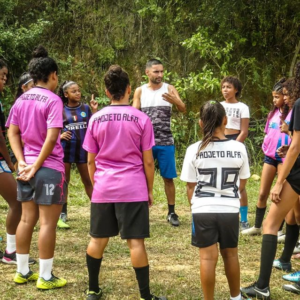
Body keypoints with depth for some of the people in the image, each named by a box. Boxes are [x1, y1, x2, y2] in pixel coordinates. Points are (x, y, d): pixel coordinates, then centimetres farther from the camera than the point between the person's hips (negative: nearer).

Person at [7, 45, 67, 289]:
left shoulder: (21, 100, 9)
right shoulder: (52, 100, -13)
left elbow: (13, 133, 8)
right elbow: (51, 138, -20)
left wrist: (22, 161, 1)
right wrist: (37, 166, -14)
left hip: (27, 167, 7)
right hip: (50, 168, -7)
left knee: (27, 219, 14)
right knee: (48, 223, -1)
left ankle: (22, 272, 22)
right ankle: (45, 277, 4)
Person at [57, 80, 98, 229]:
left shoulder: (85, 108, 4)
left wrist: (95, 110, -7)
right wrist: (60, 136, -14)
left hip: (83, 148, 2)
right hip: (65, 148, -2)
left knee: (88, 181, 9)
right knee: (64, 181, 3)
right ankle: (62, 214, 8)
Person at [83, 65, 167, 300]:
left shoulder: (96, 118, 1)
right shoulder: (141, 119, -5)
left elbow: (91, 160, 5)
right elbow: (148, 161, -3)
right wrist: (150, 190, 7)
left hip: (103, 189, 3)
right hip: (133, 189, -2)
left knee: (98, 240, 14)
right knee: (136, 242, -1)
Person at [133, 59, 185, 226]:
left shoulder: (169, 89, 0)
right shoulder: (140, 91, 4)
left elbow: (183, 110, -11)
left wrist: (174, 101, -33)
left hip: (166, 142, -1)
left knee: (168, 178, 4)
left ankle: (172, 212, 13)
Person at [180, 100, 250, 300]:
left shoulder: (195, 150, -9)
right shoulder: (239, 148, -5)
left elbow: (191, 187, -2)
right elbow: (242, 184, 7)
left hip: (203, 210, -2)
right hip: (230, 210, 2)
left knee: (208, 258, 4)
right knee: (230, 255, 18)